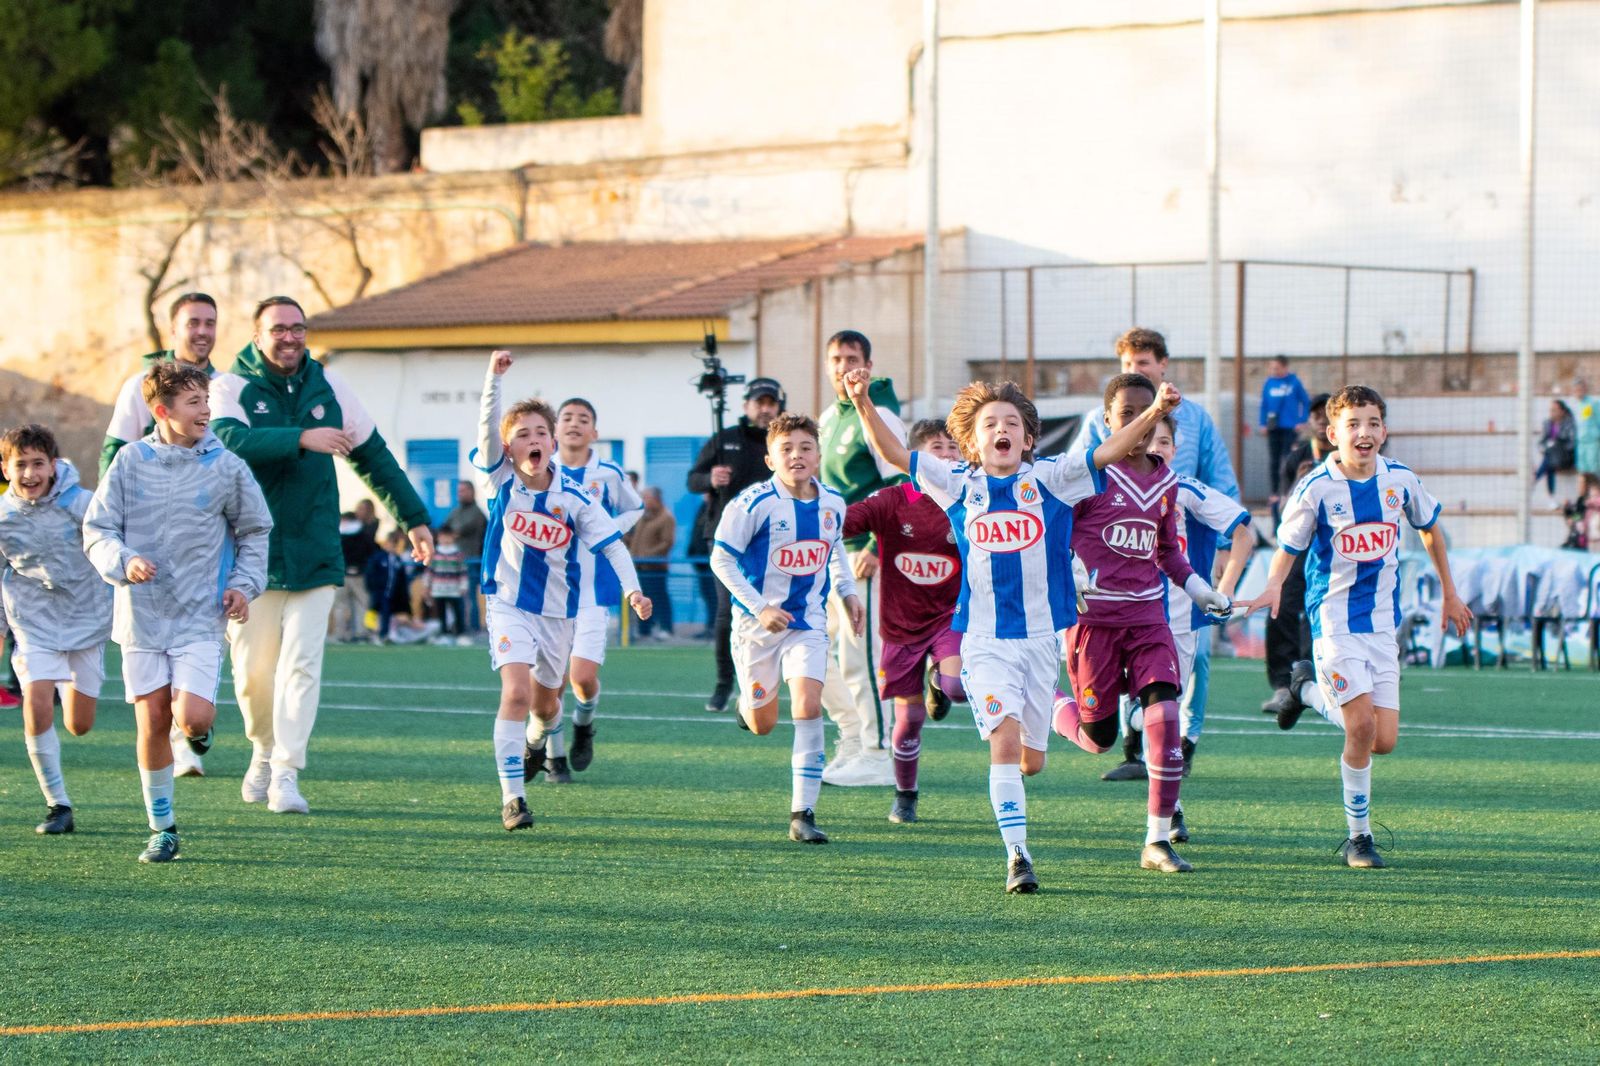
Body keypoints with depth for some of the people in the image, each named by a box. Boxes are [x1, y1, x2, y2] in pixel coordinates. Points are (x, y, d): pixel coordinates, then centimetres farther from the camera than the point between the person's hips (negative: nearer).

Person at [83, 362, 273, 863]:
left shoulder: (226, 467, -2)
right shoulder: (131, 461, -3)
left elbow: (255, 531, 12)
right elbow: (96, 530, 1)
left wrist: (245, 584, -1)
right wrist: (124, 562, -18)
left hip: (200, 619, -1)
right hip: (142, 617, 1)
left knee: (191, 719, -18)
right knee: (152, 725, 2)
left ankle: (200, 727, 19)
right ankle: (161, 829, 16)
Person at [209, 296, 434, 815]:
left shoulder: (327, 386, 9)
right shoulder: (231, 387, -3)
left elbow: (373, 455, 19)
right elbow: (227, 440, -25)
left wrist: (414, 518, 19)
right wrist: (301, 438, -32)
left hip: (315, 553, 2)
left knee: (301, 663, -9)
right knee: (252, 670, 4)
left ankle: (286, 773, -9)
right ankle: (265, 752, 29)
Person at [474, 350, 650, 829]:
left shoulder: (573, 498, -9)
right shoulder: (501, 481, -10)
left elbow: (612, 543, -5)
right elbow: (487, 426, -24)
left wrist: (632, 589, -18)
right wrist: (493, 379, -37)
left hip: (558, 609, 2)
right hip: (509, 604, -2)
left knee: (546, 699, 18)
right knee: (516, 691, -20)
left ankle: (549, 740, 57)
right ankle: (512, 798, -20)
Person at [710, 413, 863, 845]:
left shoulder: (833, 504, -1)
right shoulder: (754, 504, -17)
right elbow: (721, 558, -13)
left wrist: (847, 592, 10)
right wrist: (759, 608, -20)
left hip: (808, 620, 2)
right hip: (758, 624, -2)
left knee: (808, 706, -18)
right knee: (763, 726, 9)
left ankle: (803, 813, -15)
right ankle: (748, 702, 51)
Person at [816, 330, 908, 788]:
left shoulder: (879, 417, -11)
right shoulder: (829, 418, 15)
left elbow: (900, 488, -15)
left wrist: (877, 546, -20)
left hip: (863, 553, -9)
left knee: (859, 655, -10)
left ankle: (877, 756, -4)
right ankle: (853, 737, 18)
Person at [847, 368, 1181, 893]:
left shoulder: (1050, 478, 2)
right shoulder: (958, 484, 3)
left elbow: (1109, 451, -6)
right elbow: (894, 452, 4)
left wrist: (1155, 412, -21)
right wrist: (863, 403, -9)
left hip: (1040, 636, 1)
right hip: (985, 639, -1)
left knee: (1032, 759, 7)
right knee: (1005, 738, -18)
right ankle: (1016, 855, -16)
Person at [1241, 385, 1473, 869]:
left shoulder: (1401, 480, 0)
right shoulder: (1317, 489, -11)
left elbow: (1430, 528, 18)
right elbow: (1288, 548, -3)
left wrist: (1448, 592, 24)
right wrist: (1273, 588, -24)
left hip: (1382, 621, 4)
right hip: (1336, 620, -4)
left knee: (1383, 741, -1)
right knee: (1362, 726, -16)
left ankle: (1310, 689, 27)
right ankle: (1359, 837, 1)